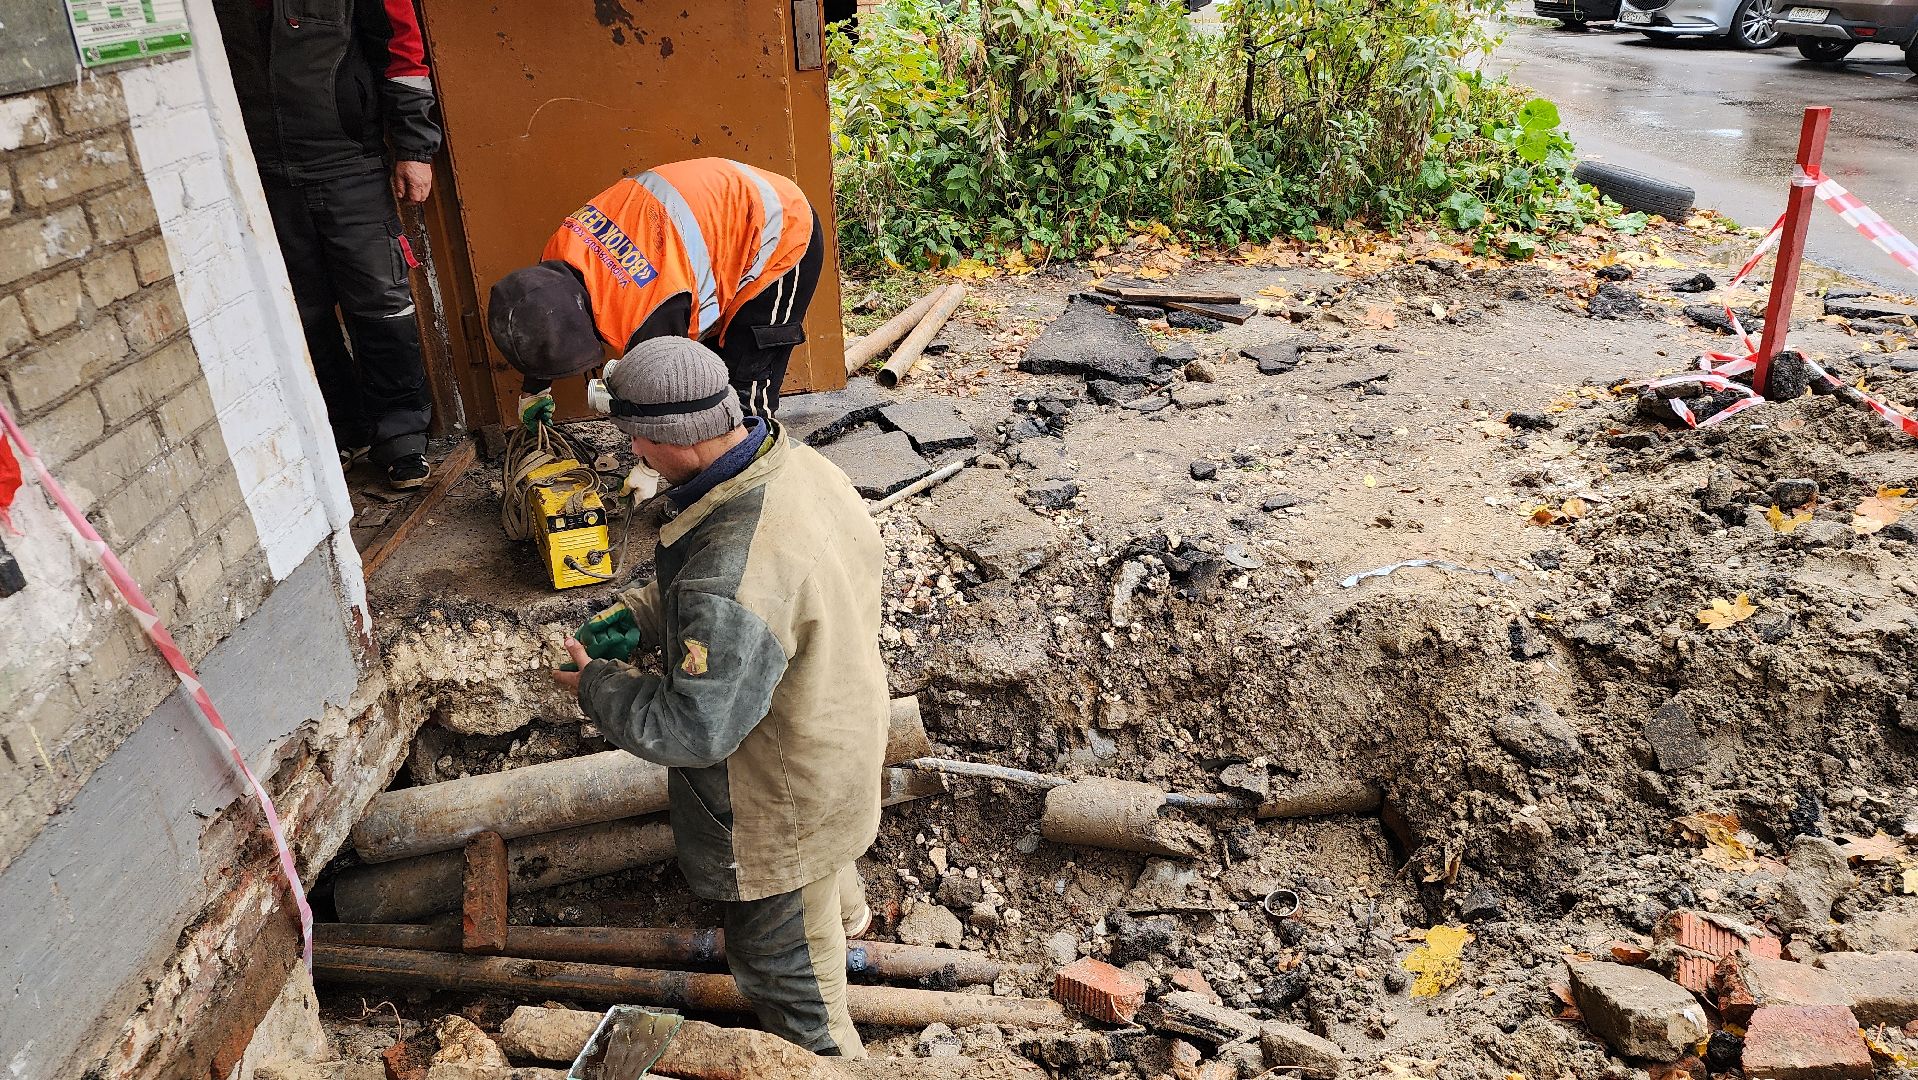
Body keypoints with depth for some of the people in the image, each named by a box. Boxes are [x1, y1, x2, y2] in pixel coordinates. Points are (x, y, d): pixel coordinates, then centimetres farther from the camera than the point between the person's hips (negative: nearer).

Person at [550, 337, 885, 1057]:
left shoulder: (734, 577, -43)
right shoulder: (794, 460, -12)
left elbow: (694, 728, -30)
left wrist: (596, 685, -15)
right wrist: (637, 618, -3)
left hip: (788, 796, -9)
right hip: (840, 733, 9)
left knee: (782, 966, 17)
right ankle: (845, 913, 71)